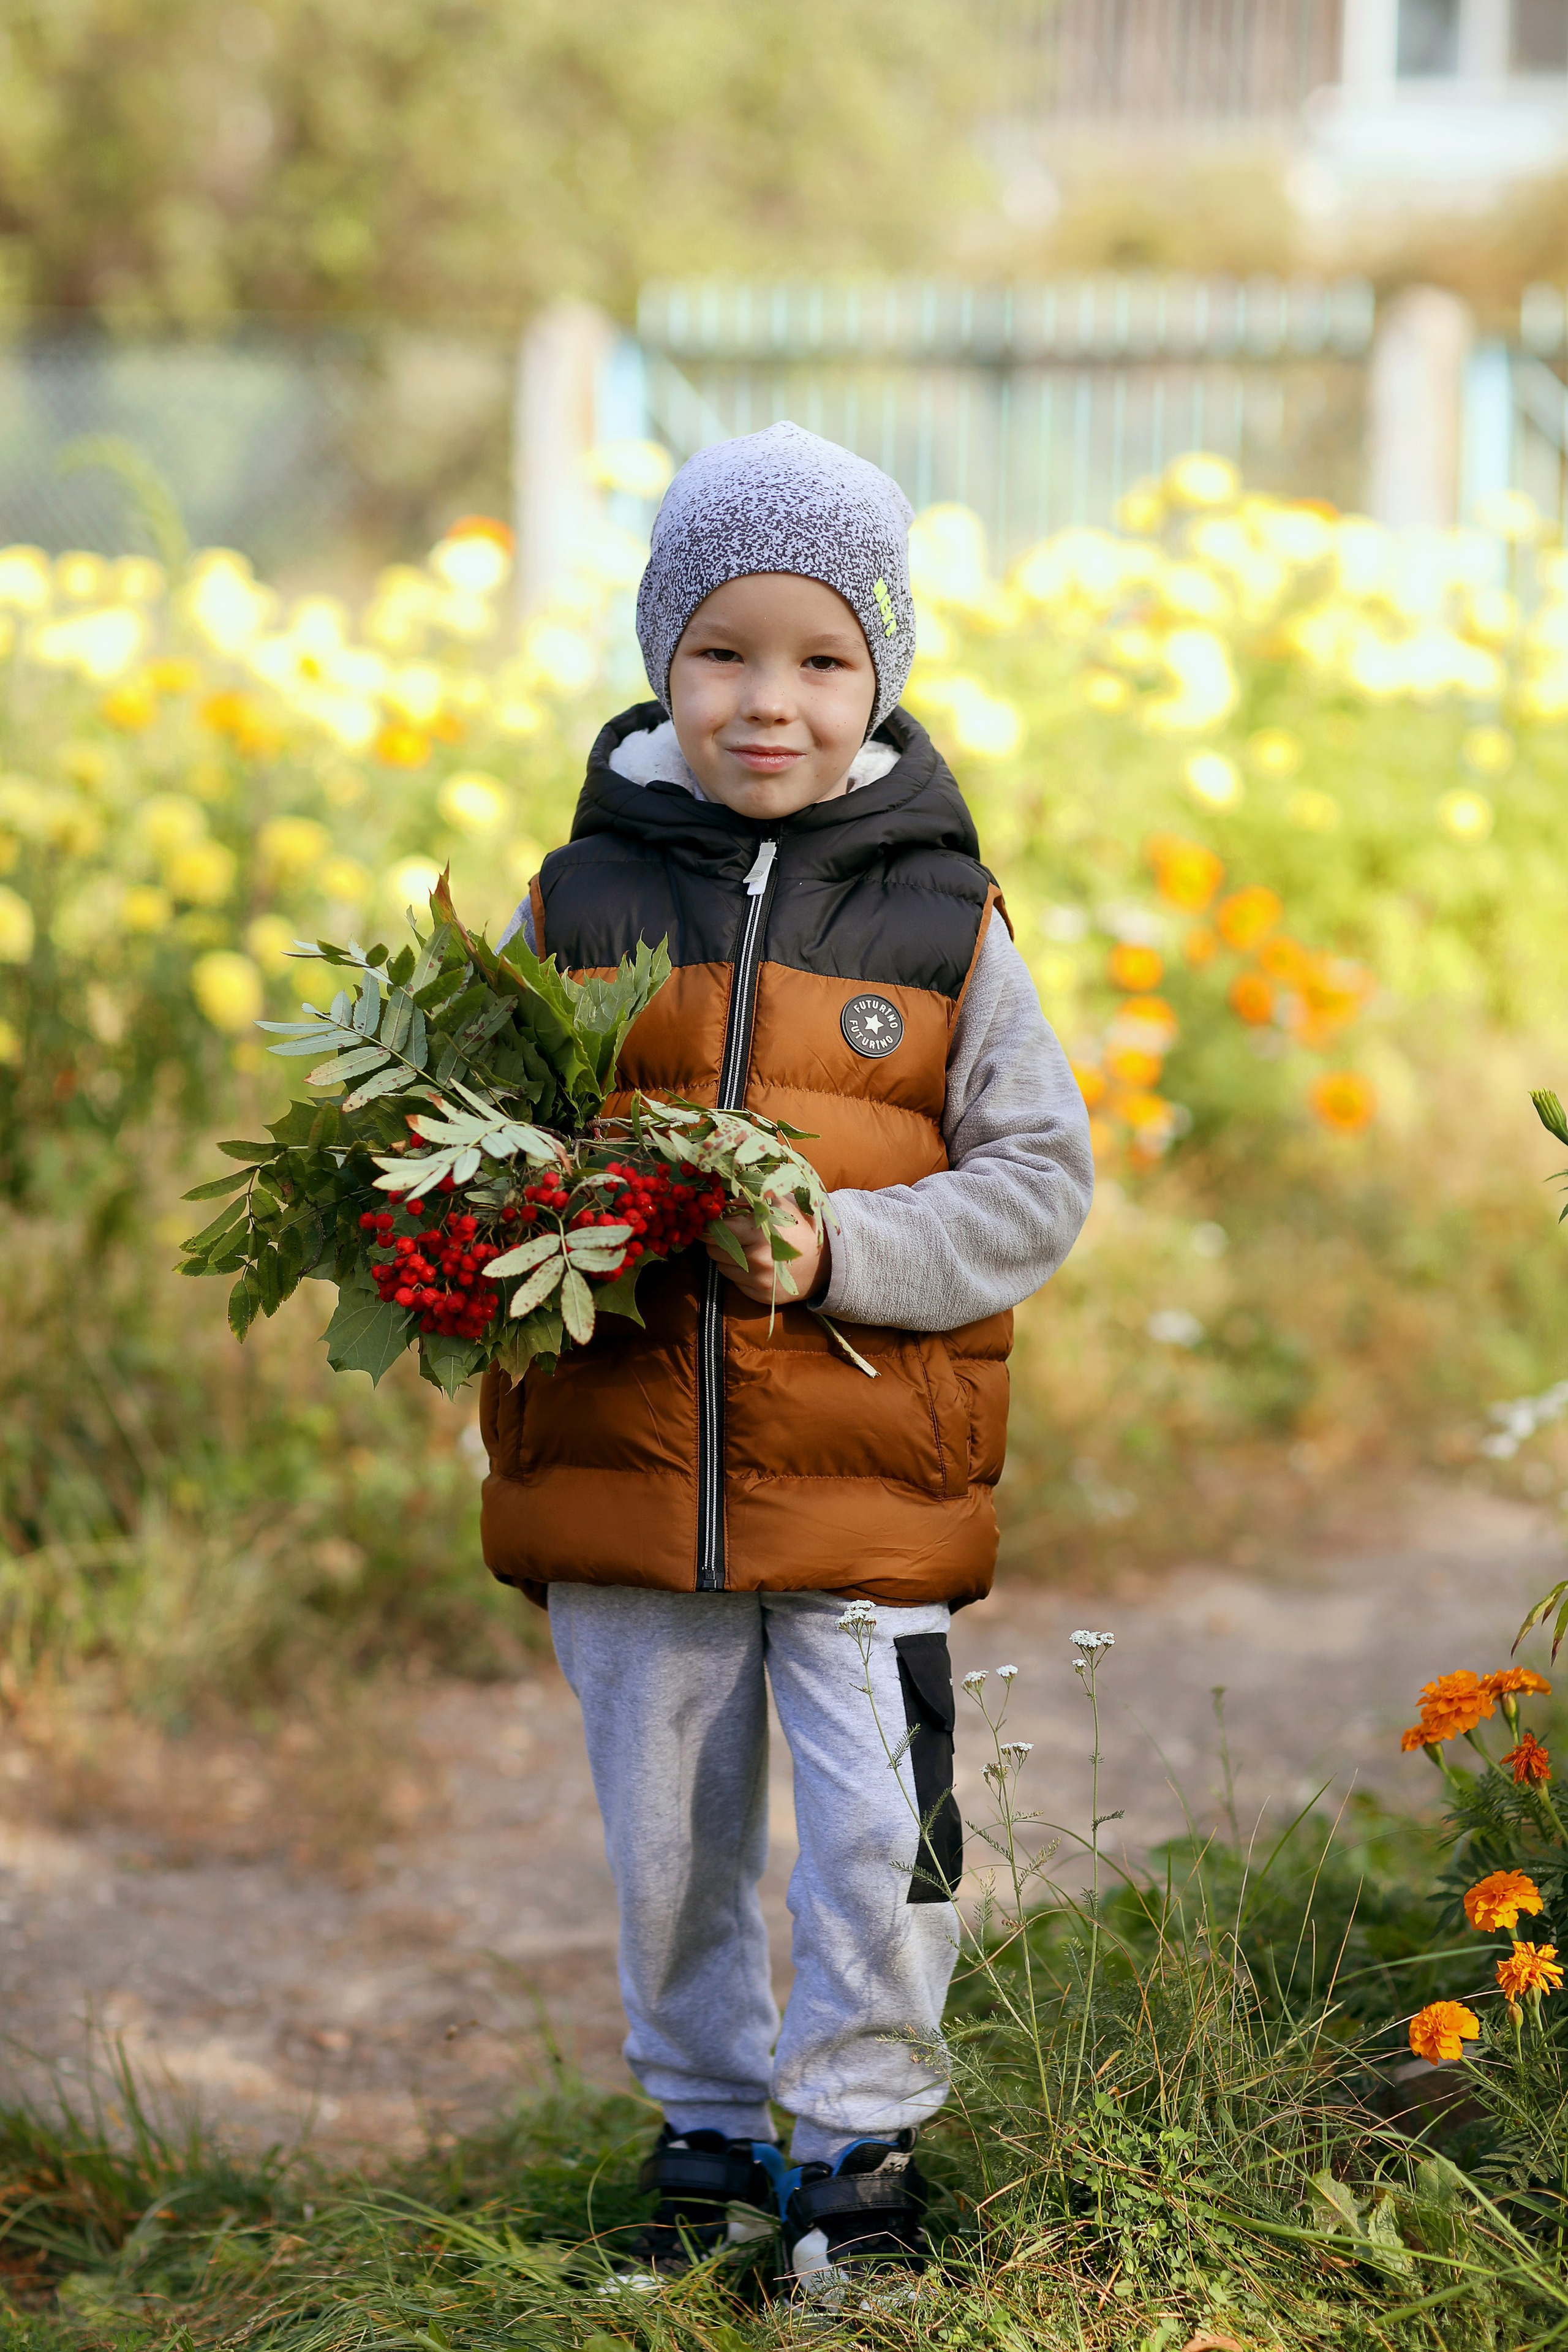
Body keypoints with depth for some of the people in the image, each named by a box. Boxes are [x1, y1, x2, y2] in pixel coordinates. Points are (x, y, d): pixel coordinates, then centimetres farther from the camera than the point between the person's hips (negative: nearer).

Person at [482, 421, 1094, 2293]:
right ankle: (706, 2122, 31)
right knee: (669, 1835, 12)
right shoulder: (575, 905, 2)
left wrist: (846, 1252, -15)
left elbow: (1039, 1182, 0)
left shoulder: (937, 922, -1)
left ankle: (861, 2134, 17)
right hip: (619, 1461, 2)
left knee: (876, 1827, -3)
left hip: (867, 1475, -1)